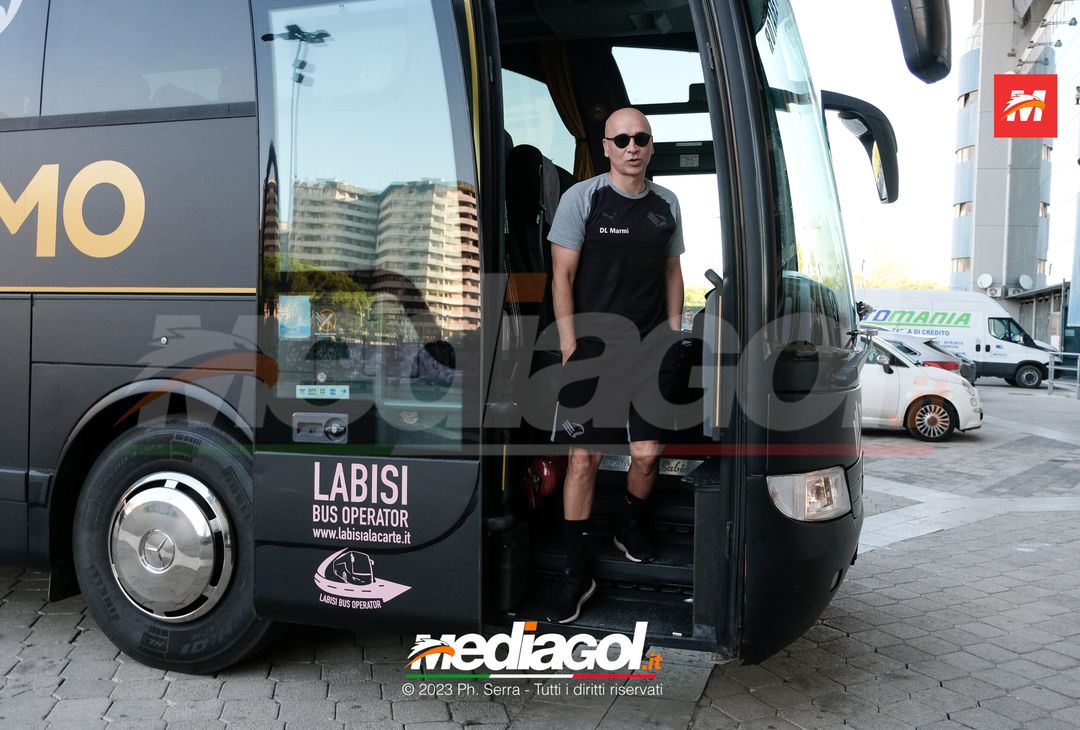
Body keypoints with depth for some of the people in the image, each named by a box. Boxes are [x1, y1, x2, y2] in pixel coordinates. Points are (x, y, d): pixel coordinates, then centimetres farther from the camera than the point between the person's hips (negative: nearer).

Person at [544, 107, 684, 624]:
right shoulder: (582, 198, -2)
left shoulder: (666, 204, 11)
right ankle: (576, 573, 7)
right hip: (593, 349, -3)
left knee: (647, 454, 2)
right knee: (583, 458, -4)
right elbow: (562, 275, -4)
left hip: (650, 349, 4)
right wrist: (570, 344, -10)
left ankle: (630, 528, 32)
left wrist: (674, 336, 11)